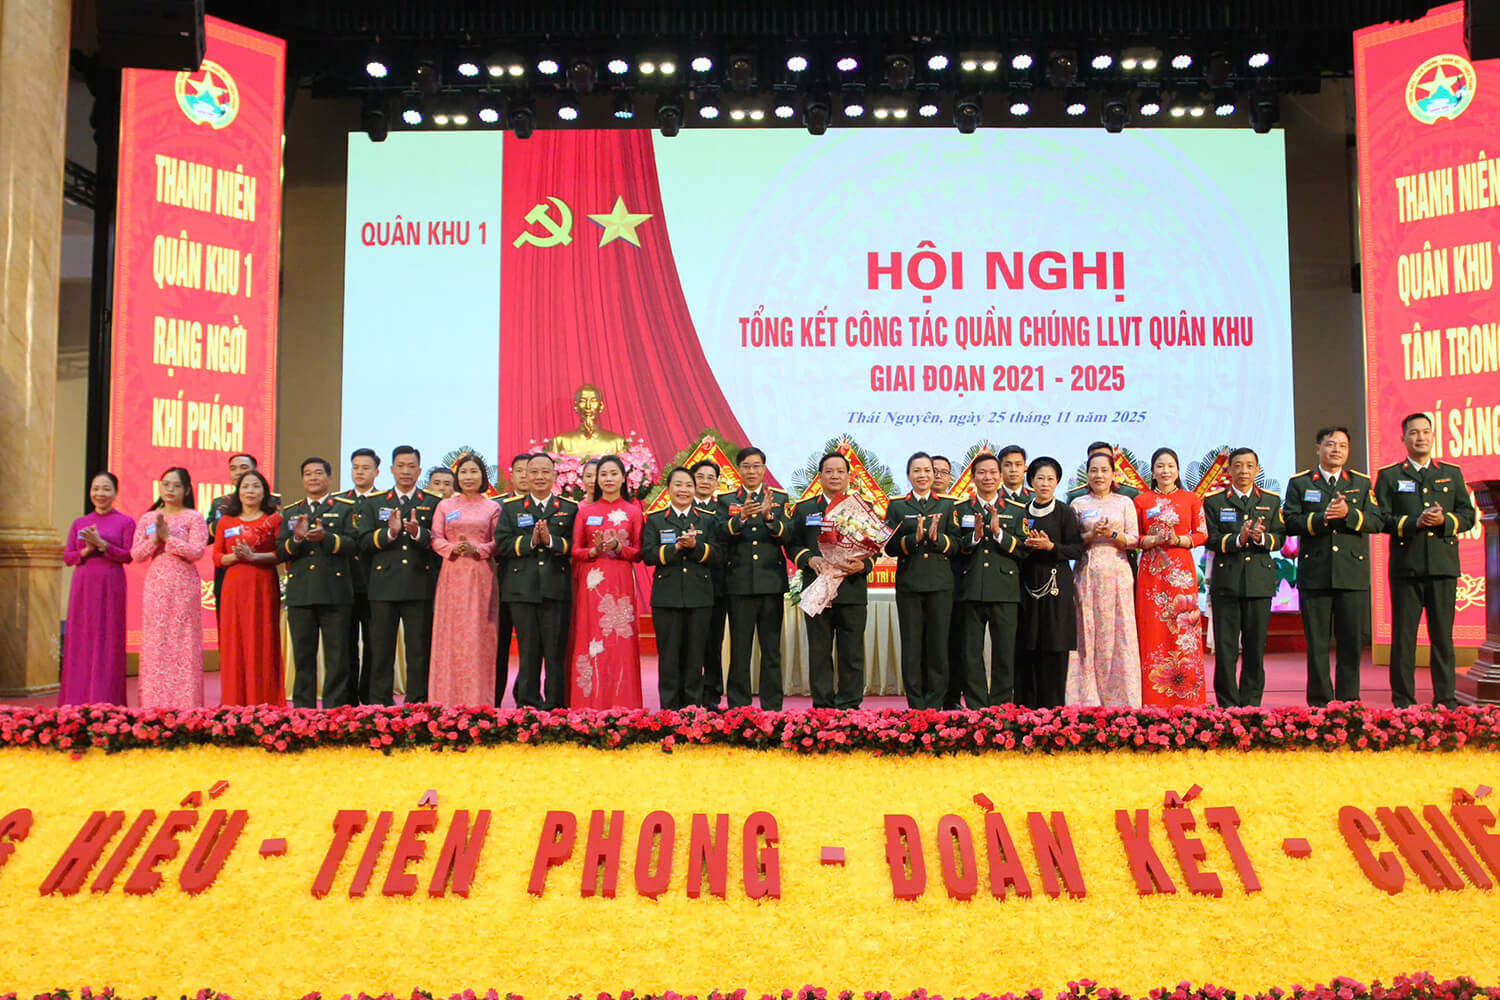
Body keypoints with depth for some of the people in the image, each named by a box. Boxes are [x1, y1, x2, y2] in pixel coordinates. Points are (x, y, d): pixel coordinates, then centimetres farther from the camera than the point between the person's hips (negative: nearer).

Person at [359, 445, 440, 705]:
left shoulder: (434, 504, 10)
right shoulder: (372, 504, 13)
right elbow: (364, 543, 2)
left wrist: (418, 533, -19)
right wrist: (389, 533, -14)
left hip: (420, 587, -1)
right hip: (384, 586, 1)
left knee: (419, 652, 1)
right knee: (381, 652, 2)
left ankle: (416, 707, 8)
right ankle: (378, 708, 10)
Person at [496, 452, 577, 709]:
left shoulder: (570, 508, 9)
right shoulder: (511, 508, 12)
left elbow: (576, 545, -2)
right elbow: (502, 544, 0)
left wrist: (551, 540, -16)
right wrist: (530, 541, -13)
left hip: (557, 590, 0)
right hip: (522, 590, 1)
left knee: (556, 652, 1)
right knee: (528, 652, 5)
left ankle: (554, 706, 8)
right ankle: (527, 704, 12)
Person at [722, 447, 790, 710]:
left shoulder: (779, 498, 7)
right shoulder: (727, 500, 6)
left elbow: (785, 536, -5)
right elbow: (722, 537, -9)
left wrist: (768, 516, -23)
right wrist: (741, 517, -27)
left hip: (771, 582, 1)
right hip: (739, 583, -1)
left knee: (772, 650, 6)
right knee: (739, 650, 3)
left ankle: (772, 706, 13)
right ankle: (738, 707, 10)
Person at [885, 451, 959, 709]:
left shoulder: (947, 504, 10)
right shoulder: (897, 506, 8)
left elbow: (956, 545, 3)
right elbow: (889, 547, 1)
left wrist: (938, 538, -16)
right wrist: (914, 538, -15)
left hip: (940, 584, 0)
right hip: (909, 584, 0)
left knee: (938, 644, 1)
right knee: (911, 646, 2)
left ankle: (935, 705, 9)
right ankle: (916, 706, 9)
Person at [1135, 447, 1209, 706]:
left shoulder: (1191, 499, 7)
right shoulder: (1141, 501, 7)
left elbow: (1202, 534, 6)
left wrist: (1179, 540, -11)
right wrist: (1155, 540, -11)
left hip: (1182, 571, 0)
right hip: (1151, 571, 0)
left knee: (1183, 629, -3)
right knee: (1153, 629, -3)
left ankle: (1186, 697, 5)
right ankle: (1153, 698, 2)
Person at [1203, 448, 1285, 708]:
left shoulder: (1272, 500, 11)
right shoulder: (1214, 500, 4)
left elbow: (1280, 538, 6)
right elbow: (1211, 540, -3)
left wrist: (1262, 538, -14)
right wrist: (1238, 539, -18)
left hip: (1260, 581, 2)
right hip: (1226, 581, -2)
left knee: (1256, 646, 6)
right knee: (1225, 647, 0)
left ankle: (1251, 703, 16)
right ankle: (1228, 704, 9)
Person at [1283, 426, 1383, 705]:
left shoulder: (1362, 483, 13)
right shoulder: (1299, 483, 8)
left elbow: (1377, 522, 3)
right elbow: (1290, 522, -2)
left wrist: (1349, 513, -14)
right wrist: (1321, 518, -16)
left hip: (1353, 574, 1)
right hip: (1314, 573, -1)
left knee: (1351, 640, 3)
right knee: (1317, 642, 2)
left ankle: (1349, 701, 12)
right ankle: (1319, 701, 9)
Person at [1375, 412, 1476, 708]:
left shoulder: (1452, 473, 15)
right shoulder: (1388, 476, 7)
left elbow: (1468, 515, 11)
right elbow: (1381, 519, -1)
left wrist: (1445, 520, -9)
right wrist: (1414, 522, -15)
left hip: (1443, 564, 2)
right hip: (1405, 565, -2)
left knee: (1443, 636, 4)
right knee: (1403, 637, 0)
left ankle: (1446, 700, 12)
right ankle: (1403, 702, 6)